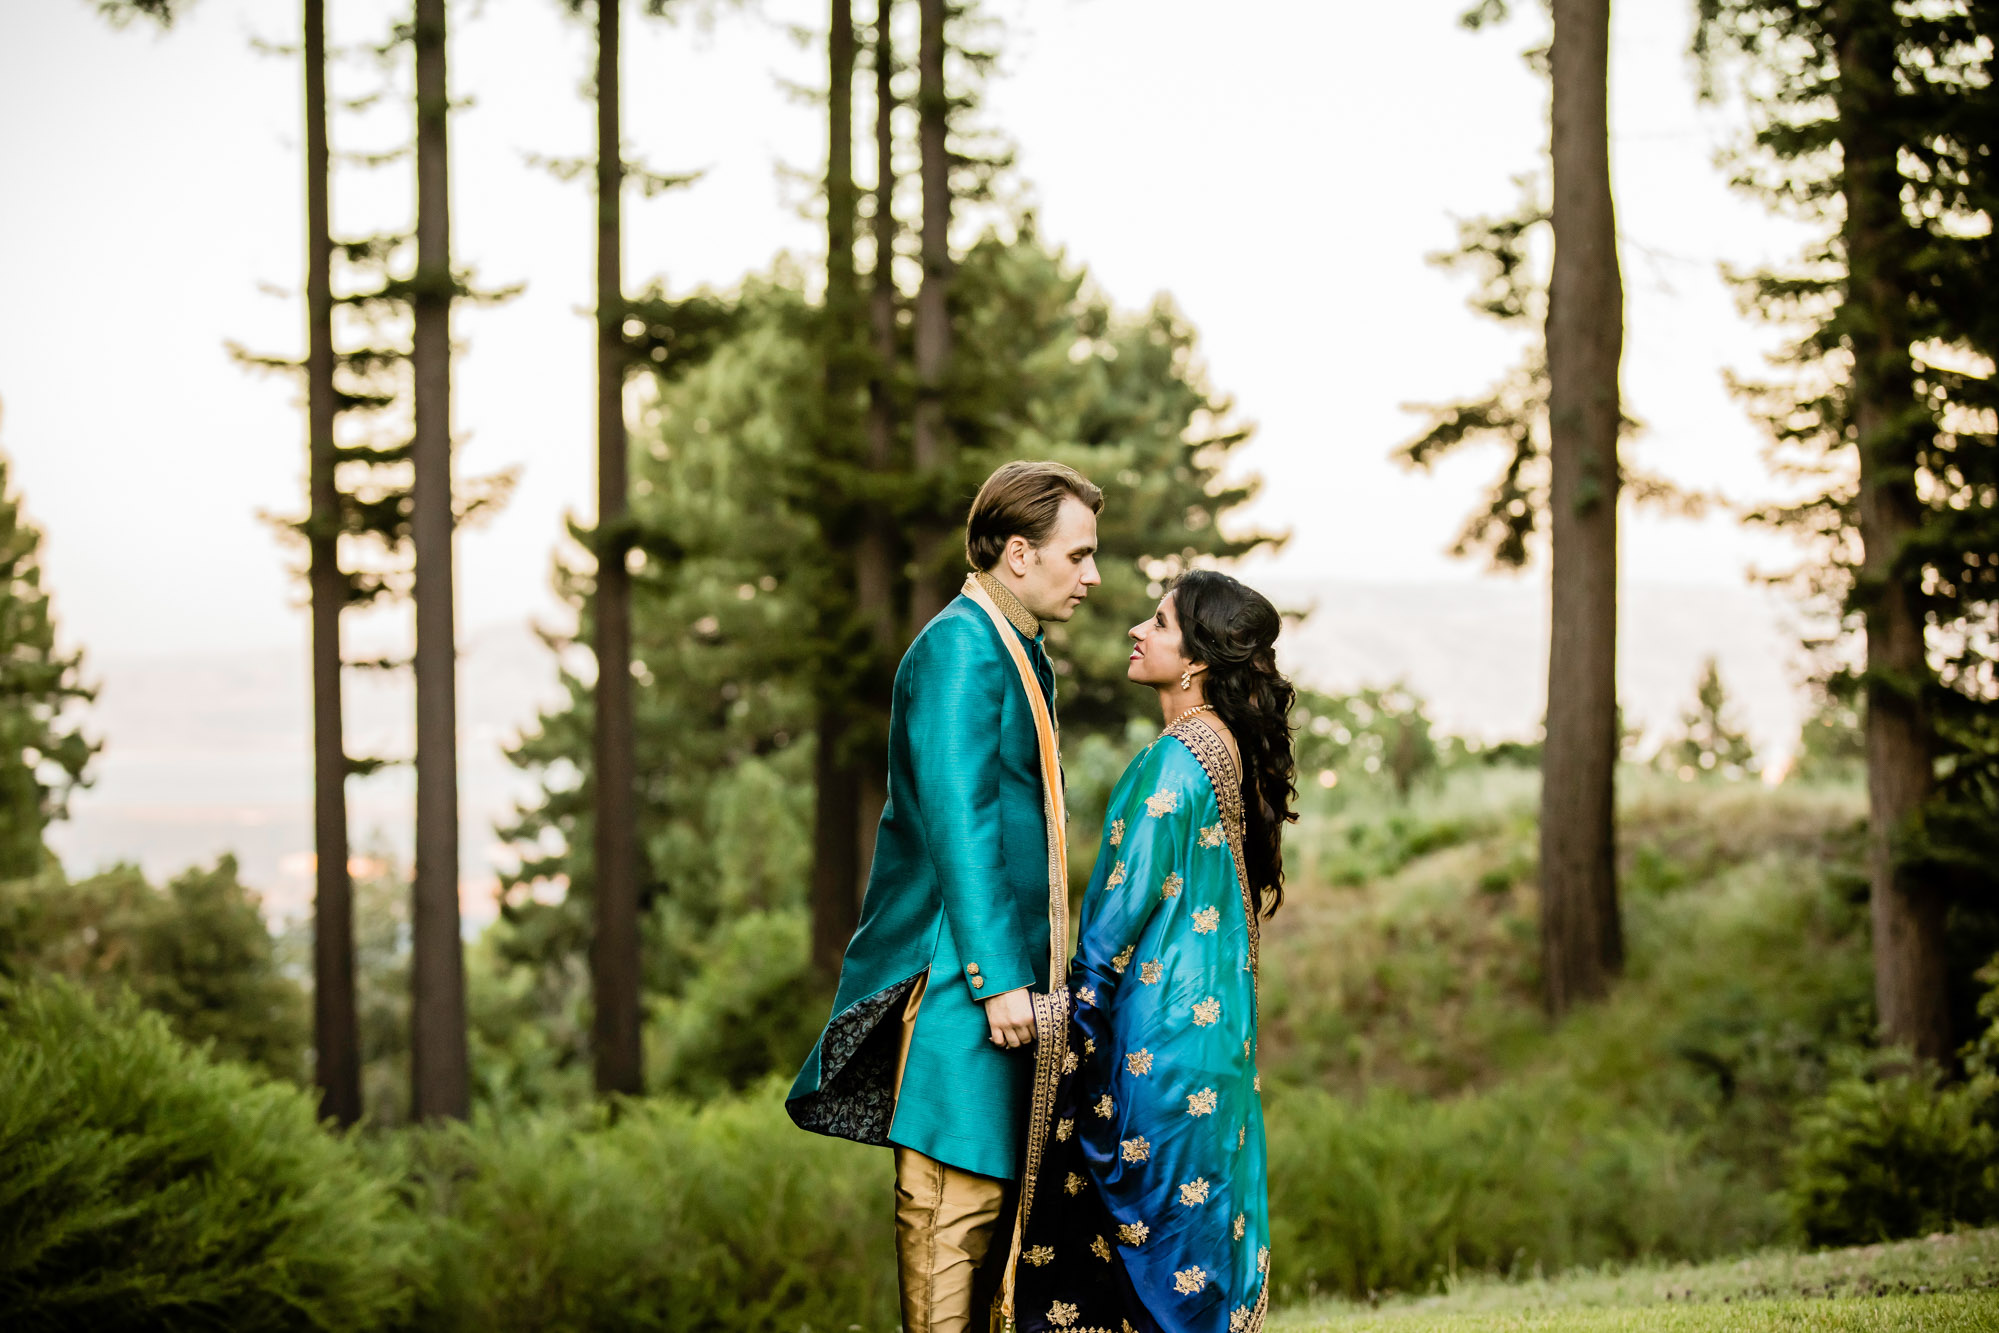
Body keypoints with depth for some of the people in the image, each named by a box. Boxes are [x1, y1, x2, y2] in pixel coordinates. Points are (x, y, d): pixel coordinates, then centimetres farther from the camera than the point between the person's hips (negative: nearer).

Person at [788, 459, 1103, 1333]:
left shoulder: (1019, 654, 19)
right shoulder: (960, 648, -12)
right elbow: (958, 824, -19)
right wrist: (999, 979, -22)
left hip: (1006, 972, 10)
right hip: (959, 978, -10)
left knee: (993, 1189, 10)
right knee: (956, 1194, -9)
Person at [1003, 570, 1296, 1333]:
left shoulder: (1175, 761, -17)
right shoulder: (1228, 750, 10)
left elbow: (1124, 904, -16)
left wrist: (1074, 1021, -6)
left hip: (1158, 1032, -9)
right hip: (1214, 1028, 9)